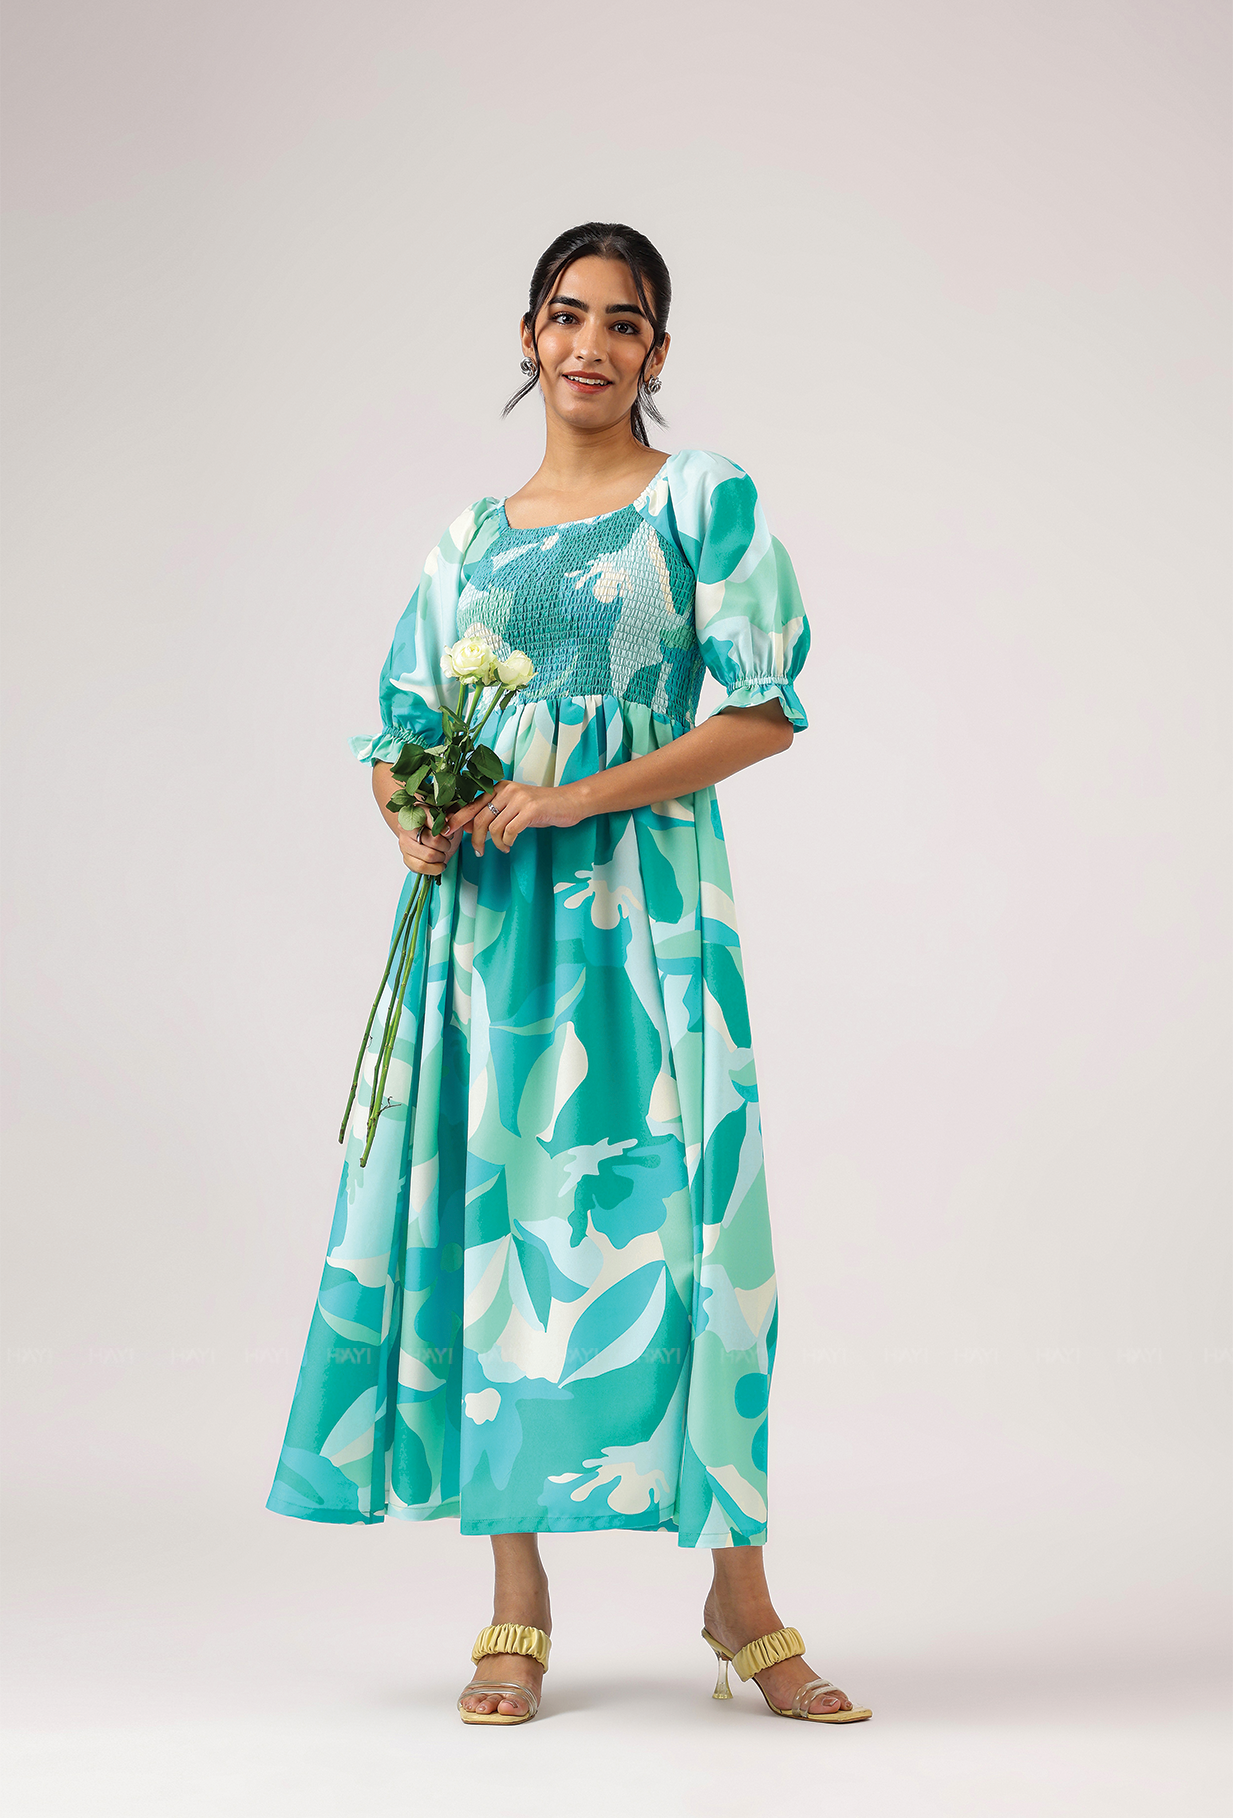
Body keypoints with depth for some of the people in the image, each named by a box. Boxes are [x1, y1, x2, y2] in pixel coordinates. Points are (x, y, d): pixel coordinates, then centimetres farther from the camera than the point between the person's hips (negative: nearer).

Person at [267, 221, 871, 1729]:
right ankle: (518, 1611, 8)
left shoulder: (706, 500, 4)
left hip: (643, 902, -4)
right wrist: (414, 822, -5)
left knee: (665, 1214, -8)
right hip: (486, 912, 4)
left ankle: (739, 1597, 3)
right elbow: (396, 736, 18)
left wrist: (575, 798, -14)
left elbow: (765, 709, -6)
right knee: (492, 1214, 0)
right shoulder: (468, 539, 16)